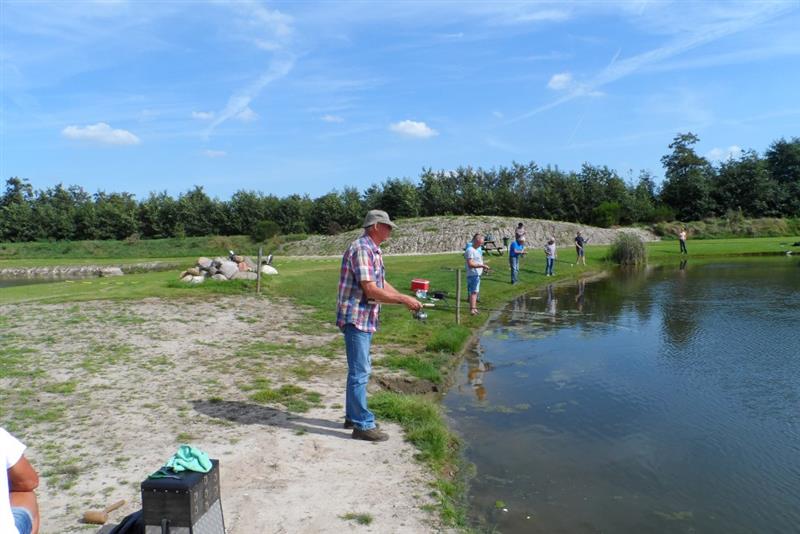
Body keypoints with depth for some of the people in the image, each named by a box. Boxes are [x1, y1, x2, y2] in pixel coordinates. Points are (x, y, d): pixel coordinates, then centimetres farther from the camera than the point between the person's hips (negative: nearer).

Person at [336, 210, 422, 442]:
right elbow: (370, 290, -23)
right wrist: (403, 299, -16)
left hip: (365, 319, 11)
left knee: (360, 368, 17)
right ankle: (362, 425, 4)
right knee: (360, 371, -4)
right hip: (355, 318, -11)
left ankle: (353, 416, 29)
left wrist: (407, 300, 4)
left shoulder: (374, 251, 15)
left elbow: (382, 285, 15)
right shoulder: (361, 249, -17)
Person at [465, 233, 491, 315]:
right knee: (474, 292, -11)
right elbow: (470, 264, -21)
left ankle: (474, 308, 24)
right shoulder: (470, 250, -14)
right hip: (473, 274, -10)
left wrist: (484, 267, 12)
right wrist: (482, 265, -21)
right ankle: (472, 309, -11)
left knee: (475, 292, 16)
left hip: (477, 274, 10)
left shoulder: (478, 250, 18)